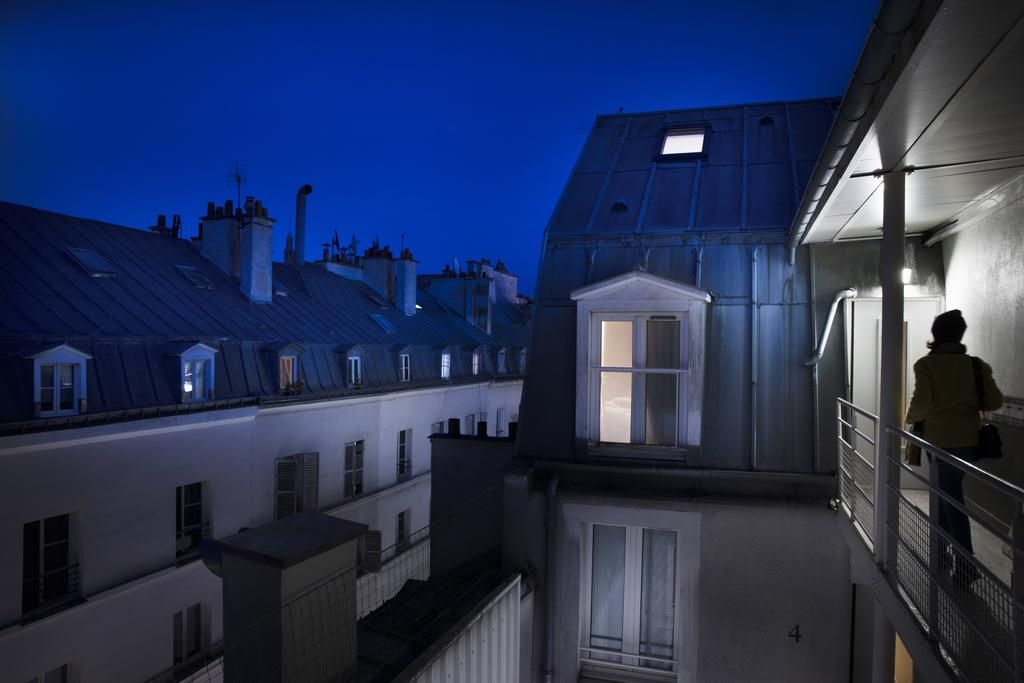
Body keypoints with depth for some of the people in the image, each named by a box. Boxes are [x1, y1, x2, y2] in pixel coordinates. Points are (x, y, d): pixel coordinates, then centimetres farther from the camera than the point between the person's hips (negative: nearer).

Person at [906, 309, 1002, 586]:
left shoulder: (926, 364, -9)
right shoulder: (976, 365, 4)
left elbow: (922, 404, -15)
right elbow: (994, 402, 2)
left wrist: (910, 418, 4)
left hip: (941, 439, -5)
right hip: (969, 439, 5)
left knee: (950, 497, 0)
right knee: (947, 492, 18)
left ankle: (965, 563, -3)